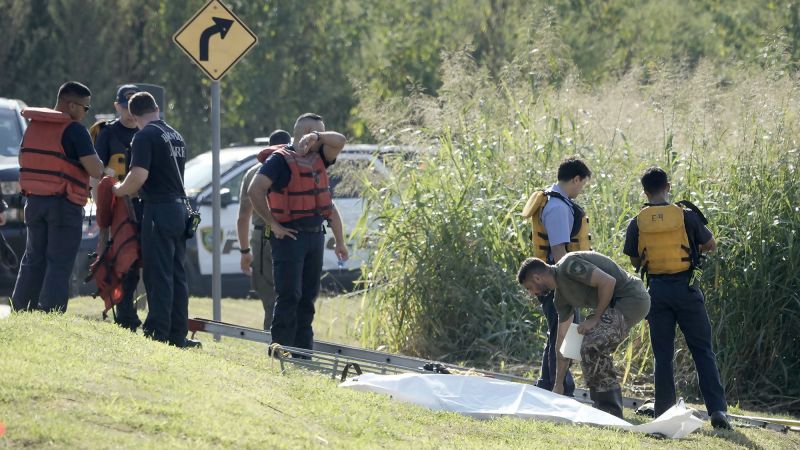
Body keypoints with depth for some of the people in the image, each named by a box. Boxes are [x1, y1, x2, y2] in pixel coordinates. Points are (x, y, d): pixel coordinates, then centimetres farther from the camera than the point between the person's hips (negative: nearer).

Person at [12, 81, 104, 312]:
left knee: (33, 259, 15)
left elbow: (23, 160, 23)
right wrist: (101, 165, 6)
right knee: (59, 265, -4)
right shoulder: (75, 130, -12)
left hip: (34, 201, 7)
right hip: (64, 204, -6)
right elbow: (95, 170, -16)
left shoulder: (33, 126, 11)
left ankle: (20, 310, 13)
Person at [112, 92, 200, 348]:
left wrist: (120, 190, -2)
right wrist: (133, 190, 30)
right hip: (180, 207, 8)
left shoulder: (145, 136, -9)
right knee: (177, 275, 10)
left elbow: (139, 175, -20)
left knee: (159, 276, -8)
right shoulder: (176, 137, 18)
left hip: (159, 209, -8)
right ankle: (177, 335, 11)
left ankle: (158, 334, -9)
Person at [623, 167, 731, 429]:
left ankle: (664, 413, 7)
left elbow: (635, 262, 8)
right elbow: (711, 245, 7)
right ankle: (717, 409, -8)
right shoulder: (686, 215, -6)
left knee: (663, 355, 9)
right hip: (686, 287, -1)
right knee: (703, 351, 2)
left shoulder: (637, 223, -2)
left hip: (657, 289, 2)